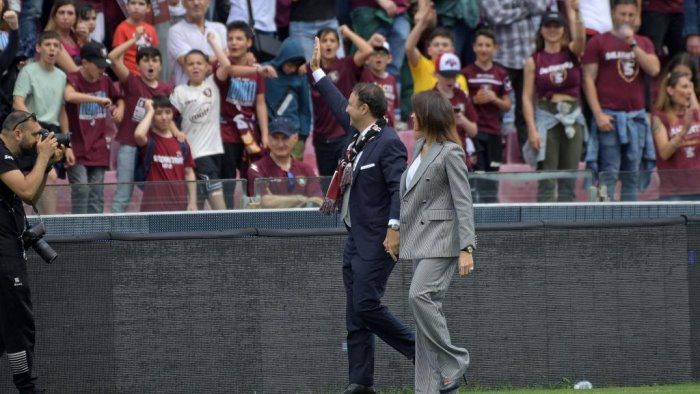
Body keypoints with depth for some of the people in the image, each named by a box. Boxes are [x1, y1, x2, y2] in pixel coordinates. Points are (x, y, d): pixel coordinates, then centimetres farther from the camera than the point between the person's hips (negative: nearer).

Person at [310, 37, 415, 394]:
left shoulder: (388, 143, -16)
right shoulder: (359, 134, 11)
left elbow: (399, 188, -23)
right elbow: (338, 105, 27)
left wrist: (394, 227, -30)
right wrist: (317, 72, 32)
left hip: (377, 240, -10)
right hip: (356, 239, 10)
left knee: (366, 305, -15)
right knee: (356, 314, 7)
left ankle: (422, 352, -4)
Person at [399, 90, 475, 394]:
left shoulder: (450, 152, -10)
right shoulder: (419, 147, 15)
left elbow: (463, 202, -14)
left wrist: (467, 248, -20)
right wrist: (397, 232, 20)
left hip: (441, 239, -9)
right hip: (420, 240, 9)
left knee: (420, 296, -23)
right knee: (427, 305, 5)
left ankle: (453, 361, -10)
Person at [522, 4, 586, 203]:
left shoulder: (572, 52, 6)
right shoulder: (534, 61, 2)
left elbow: (580, 37, -17)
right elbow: (527, 98, -1)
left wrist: (575, 11, -31)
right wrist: (532, 130, -9)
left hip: (572, 118, 2)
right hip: (547, 118, -2)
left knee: (569, 178, 5)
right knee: (547, 178, -4)